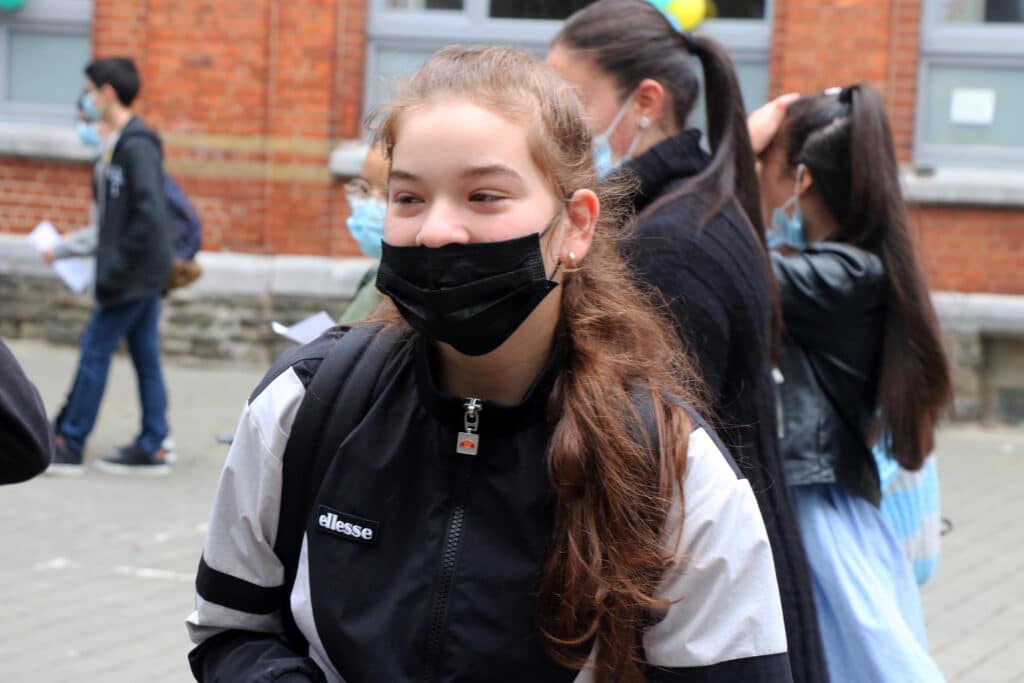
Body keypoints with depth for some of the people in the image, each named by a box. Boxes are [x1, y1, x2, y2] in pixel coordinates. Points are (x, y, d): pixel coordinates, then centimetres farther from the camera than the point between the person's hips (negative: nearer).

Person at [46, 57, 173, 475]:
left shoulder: (136, 146, -17)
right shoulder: (120, 144, 13)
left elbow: (149, 214, -24)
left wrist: (116, 268, -21)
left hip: (134, 273, -9)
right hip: (141, 274, 9)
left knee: (95, 351, -3)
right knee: (145, 358, 10)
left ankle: (68, 445, 3)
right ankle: (152, 448, 13)